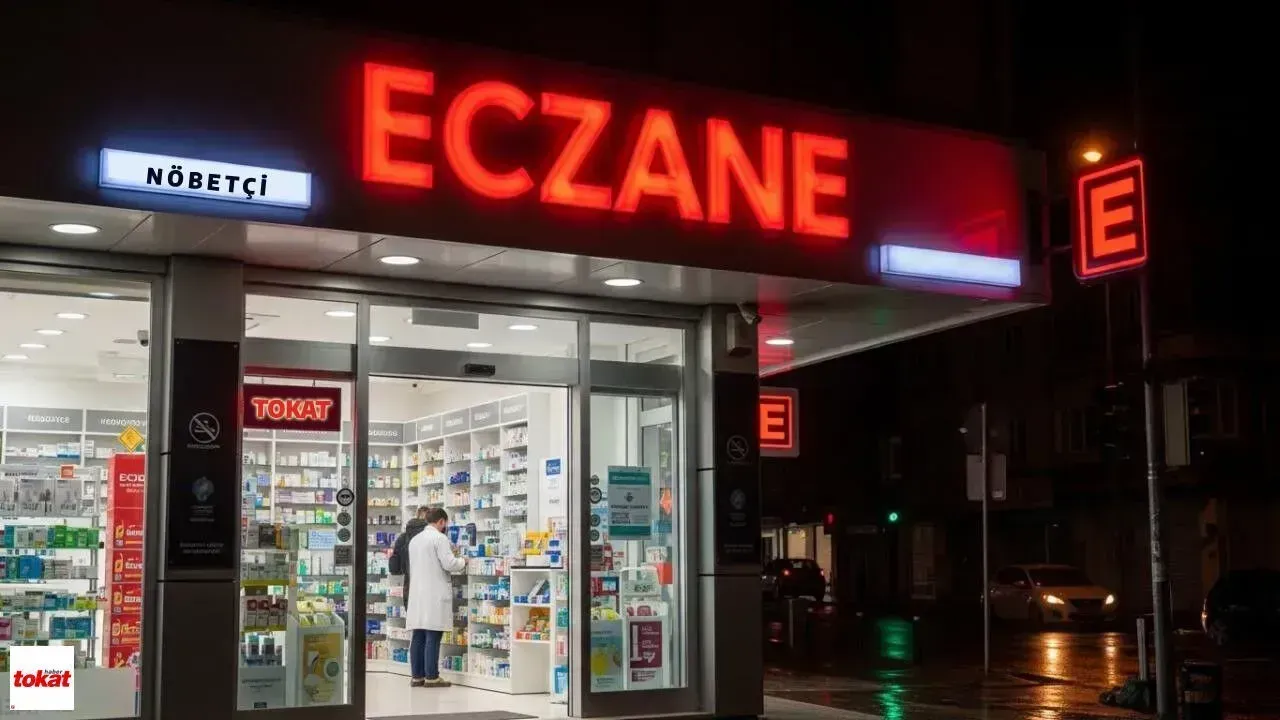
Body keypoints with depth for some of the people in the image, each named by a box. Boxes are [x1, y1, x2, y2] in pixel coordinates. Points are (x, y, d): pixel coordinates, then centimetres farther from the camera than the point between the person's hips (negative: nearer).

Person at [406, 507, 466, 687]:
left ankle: (417, 676, 9)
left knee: (418, 637, 7)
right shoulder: (439, 538, -9)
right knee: (432, 638, -5)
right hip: (435, 595, -7)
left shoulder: (414, 540, 15)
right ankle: (431, 677, -4)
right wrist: (463, 562, 5)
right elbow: (449, 564, -16)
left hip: (418, 594, 7)